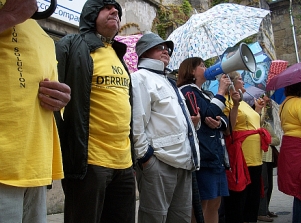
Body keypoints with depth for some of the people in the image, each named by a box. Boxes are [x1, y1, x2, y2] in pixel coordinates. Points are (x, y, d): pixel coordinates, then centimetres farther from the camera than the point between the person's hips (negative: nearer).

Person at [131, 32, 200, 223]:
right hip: (159, 161, -9)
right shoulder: (141, 77, -4)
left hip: (183, 160, 9)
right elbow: (136, 121, -14)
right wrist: (145, 156, -16)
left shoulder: (167, 81, 25)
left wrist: (191, 121, 12)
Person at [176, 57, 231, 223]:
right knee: (200, 204, -5)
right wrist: (222, 90, -2)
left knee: (214, 204, 10)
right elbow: (209, 113, -15)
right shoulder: (188, 90, -3)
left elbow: (225, 119, 13)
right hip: (202, 155, -8)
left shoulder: (208, 95, 22)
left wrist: (220, 122, -10)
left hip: (217, 154, 8)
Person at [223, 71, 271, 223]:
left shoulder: (244, 102, 19)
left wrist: (258, 109, 20)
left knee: (253, 201, 15)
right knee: (237, 203, -2)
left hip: (255, 159, 9)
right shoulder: (227, 101, -8)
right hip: (239, 160, -9)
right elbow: (228, 129, -20)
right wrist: (235, 105, -24)